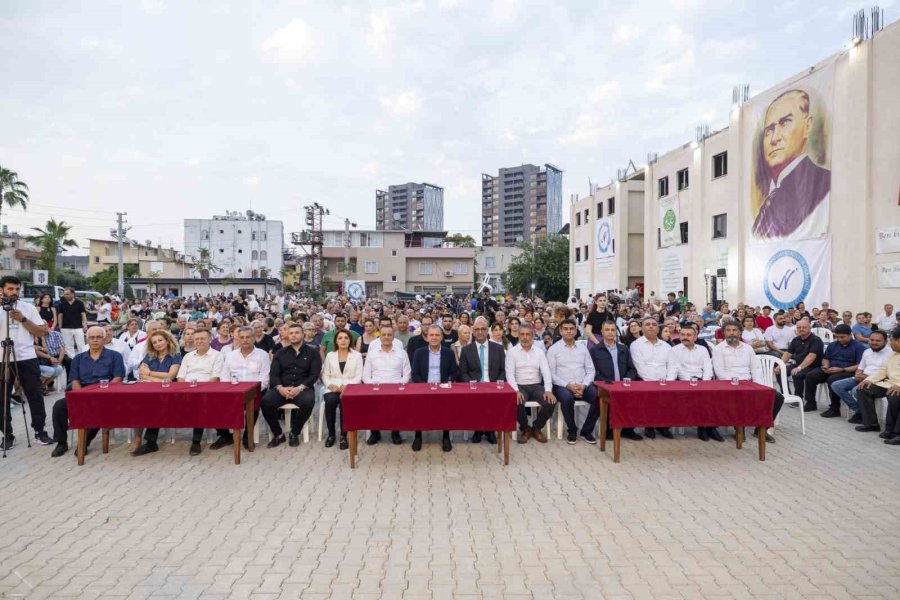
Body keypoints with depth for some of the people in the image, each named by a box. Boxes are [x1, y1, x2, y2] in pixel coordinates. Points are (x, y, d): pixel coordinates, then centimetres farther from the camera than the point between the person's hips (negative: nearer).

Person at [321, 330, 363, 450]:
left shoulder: (357, 355, 8)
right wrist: (330, 385, -10)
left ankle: (343, 435, -20)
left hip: (350, 388, -2)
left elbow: (359, 376, 0)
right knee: (330, 401, -32)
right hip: (333, 388, 2)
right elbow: (325, 375, 11)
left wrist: (346, 386, -15)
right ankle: (331, 434, -14)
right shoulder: (330, 355, 15)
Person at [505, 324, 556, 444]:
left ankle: (536, 428, 3)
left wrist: (548, 390, -17)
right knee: (517, 403, -34)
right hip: (520, 386, -2)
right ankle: (525, 429, -3)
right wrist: (516, 391, -22)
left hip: (536, 386, 3)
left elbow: (546, 372, -1)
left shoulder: (539, 352, 8)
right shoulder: (512, 352, 1)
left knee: (551, 402, -25)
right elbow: (510, 374, -7)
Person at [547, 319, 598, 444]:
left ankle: (586, 431, -5)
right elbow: (551, 373, -3)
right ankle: (572, 431, -10)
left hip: (583, 386, 3)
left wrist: (584, 385, -9)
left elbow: (591, 370, 10)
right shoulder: (553, 349, 3)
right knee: (567, 398, -37)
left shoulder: (582, 348, 14)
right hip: (562, 386, -3)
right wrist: (567, 385, -15)